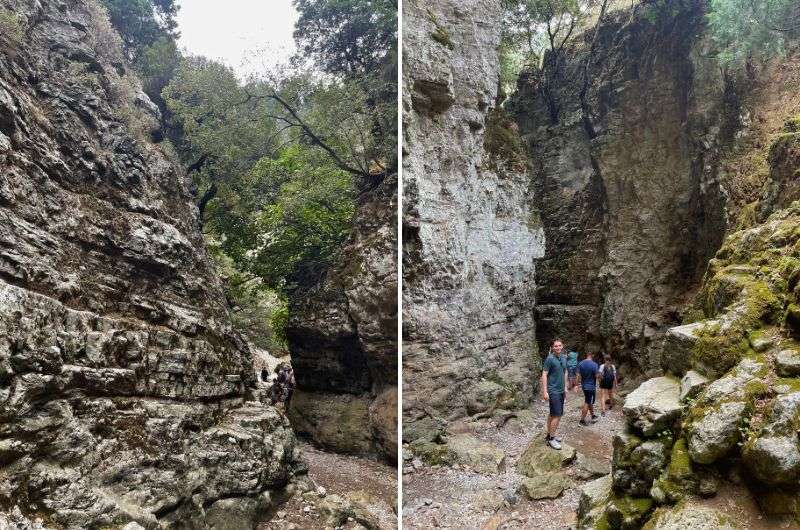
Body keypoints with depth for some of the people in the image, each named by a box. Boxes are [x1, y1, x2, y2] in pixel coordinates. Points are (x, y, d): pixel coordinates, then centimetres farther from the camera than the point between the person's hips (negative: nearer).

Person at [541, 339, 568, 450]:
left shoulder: (564, 358, 8)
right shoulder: (550, 359, -13)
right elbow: (544, 375, -14)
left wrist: (565, 388, 17)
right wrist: (545, 391, -18)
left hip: (561, 390, 7)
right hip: (553, 390, -7)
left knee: (552, 414, 14)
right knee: (557, 415, -9)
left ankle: (549, 435, 24)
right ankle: (551, 439, 0)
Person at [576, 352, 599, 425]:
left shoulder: (581, 363, -3)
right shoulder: (594, 364, -18)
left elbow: (579, 376, -1)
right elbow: (596, 376, -14)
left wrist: (578, 384, 7)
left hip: (584, 386, 6)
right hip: (591, 386, -6)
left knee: (590, 401, 21)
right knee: (587, 403, 1)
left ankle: (593, 416, 35)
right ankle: (582, 420, 4)